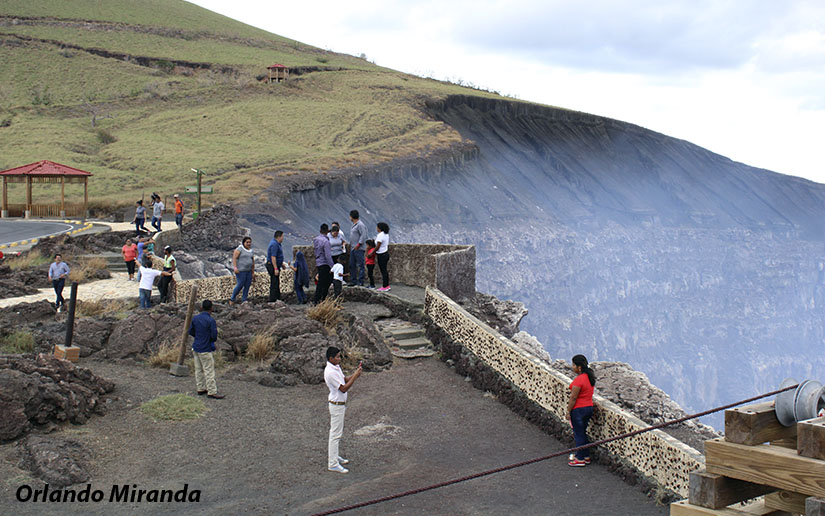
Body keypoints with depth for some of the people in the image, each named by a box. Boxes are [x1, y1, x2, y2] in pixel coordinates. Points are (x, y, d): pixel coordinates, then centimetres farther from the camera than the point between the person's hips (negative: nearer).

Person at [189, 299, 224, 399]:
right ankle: (212, 392, 1)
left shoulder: (195, 318, 2)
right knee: (209, 371, -2)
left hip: (196, 348, 7)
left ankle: (201, 388, 23)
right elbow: (214, 336, -17)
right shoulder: (211, 321, -17)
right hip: (205, 350, -7)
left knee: (199, 369, 15)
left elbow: (190, 331, 11)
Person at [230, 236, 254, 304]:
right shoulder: (239, 249, -6)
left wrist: (253, 271, 16)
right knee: (240, 285, -8)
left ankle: (244, 300, 8)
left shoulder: (250, 251, 15)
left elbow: (253, 261, 19)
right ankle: (232, 299, 7)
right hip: (241, 270, -7)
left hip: (248, 271, 7)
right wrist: (235, 267, -24)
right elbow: (234, 258, -14)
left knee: (247, 285, 2)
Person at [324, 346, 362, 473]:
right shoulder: (330, 372, -25)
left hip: (340, 404, 10)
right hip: (336, 405, -10)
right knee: (335, 434, -4)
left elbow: (345, 380, 13)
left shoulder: (336, 367, 5)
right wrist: (355, 376, -23)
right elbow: (343, 388, -24)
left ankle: (334, 456, 33)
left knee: (337, 432, 20)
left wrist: (356, 373, -2)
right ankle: (332, 463, 1)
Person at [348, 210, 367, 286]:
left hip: (358, 249, -10)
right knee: (352, 265, 11)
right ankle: (353, 280, 17)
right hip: (352, 249, 10)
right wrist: (350, 245, 18)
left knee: (360, 265, -8)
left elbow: (363, 236, -19)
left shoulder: (360, 225, -11)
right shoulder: (354, 225, 19)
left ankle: (360, 281, -8)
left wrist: (358, 245, -20)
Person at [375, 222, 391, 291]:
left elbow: (377, 247, -19)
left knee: (383, 271, -4)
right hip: (386, 253, 9)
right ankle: (387, 286, 20)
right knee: (385, 270, 15)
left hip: (382, 255, -9)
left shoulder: (380, 235, -18)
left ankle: (384, 287, 0)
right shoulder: (386, 235, 9)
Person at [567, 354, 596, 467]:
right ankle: (586, 456, 28)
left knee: (579, 434, 3)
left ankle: (580, 459, 12)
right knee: (583, 433, 20)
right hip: (589, 407, 9)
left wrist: (568, 411, -12)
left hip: (579, 410, -9)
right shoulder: (590, 377, 5)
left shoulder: (579, 380, -23)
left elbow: (573, 397, -20)